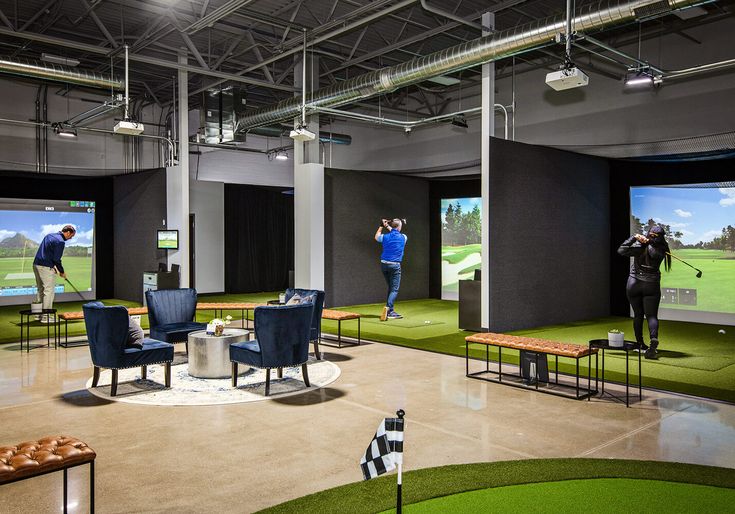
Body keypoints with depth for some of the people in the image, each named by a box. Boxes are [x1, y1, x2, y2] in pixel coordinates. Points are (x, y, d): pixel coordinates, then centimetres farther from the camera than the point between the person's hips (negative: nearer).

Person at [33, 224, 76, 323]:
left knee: (40, 289, 16)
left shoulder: (49, 235, 15)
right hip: (46, 267, -9)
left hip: (36, 264, 9)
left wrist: (53, 266, 16)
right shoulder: (60, 241, -13)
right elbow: (57, 259, -14)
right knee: (48, 291, -4)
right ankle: (46, 316, -4)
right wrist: (62, 271, -1)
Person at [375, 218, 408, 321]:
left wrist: (382, 226, 30)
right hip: (395, 265, -4)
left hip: (384, 264, 4)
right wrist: (388, 227, 24)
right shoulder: (403, 238, -3)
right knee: (394, 289, -5)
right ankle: (388, 308, -26)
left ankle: (389, 311, 18)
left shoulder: (385, 237, 0)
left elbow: (376, 237, 24)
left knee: (390, 288, 17)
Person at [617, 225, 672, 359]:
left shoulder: (641, 247, -17)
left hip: (634, 283, -1)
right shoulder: (662, 250, -7)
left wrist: (634, 237, -15)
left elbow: (621, 250, -19)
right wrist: (644, 241, -3)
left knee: (638, 315, 12)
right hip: (652, 285, 1)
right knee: (651, 315, 0)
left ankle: (640, 344, 20)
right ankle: (654, 342, -23)